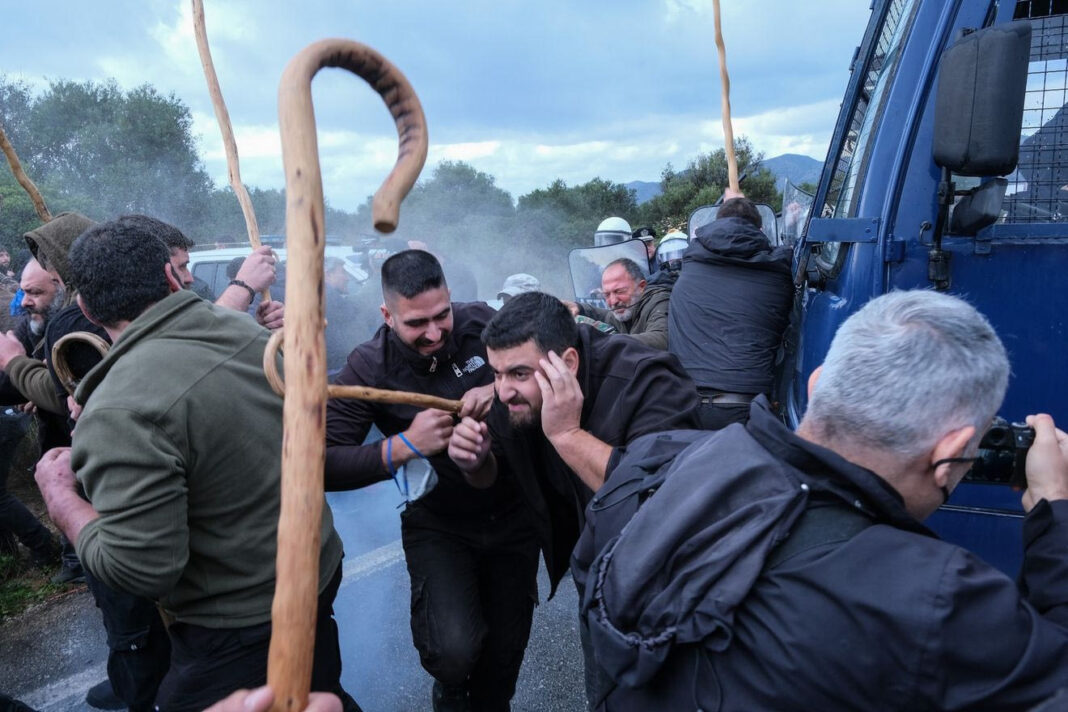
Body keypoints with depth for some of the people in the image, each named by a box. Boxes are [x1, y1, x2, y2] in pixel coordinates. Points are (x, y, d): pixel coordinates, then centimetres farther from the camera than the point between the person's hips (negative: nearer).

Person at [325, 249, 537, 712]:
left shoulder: (482, 323, -12)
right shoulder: (369, 367, -17)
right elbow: (325, 465, -20)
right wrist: (403, 446, -31)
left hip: (512, 514, 2)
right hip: (437, 526, -2)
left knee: (505, 655, 14)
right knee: (454, 650, -20)